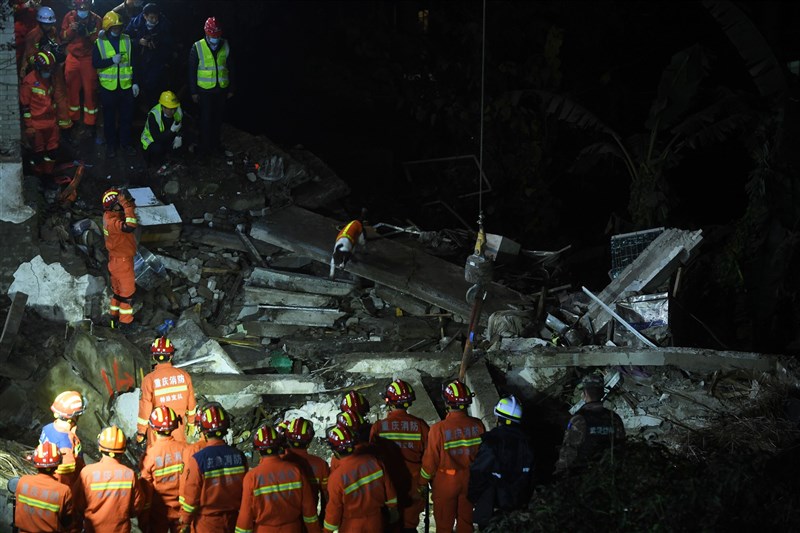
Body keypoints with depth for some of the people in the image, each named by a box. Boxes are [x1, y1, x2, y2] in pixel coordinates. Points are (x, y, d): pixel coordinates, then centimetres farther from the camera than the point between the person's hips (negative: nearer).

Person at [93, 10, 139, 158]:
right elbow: (95, 63, -10)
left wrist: (135, 82, 3)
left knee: (126, 117, 9)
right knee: (109, 118, 7)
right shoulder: (100, 43, -4)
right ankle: (111, 145, 19)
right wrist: (112, 60, -23)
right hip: (108, 86, -2)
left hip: (126, 86, 2)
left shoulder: (127, 40, 3)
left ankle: (125, 143, 23)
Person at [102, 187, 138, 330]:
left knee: (118, 290, 22)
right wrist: (126, 205, -42)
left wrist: (130, 206, -8)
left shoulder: (111, 216, -2)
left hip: (116, 259, 9)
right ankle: (125, 323, 18)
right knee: (128, 292, 6)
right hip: (122, 262, -9)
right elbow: (130, 226, -48)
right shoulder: (112, 222, -31)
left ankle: (115, 318, 36)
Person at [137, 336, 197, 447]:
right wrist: (191, 423, 19)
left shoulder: (150, 379, -16)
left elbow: (145, 408, -12)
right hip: (179, 429, 3)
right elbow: (191, 402, 4)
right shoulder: (184, 375, -6)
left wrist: (140, 432, -1)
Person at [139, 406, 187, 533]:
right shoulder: (184, 449, -14)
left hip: (159, 513, -1)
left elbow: (146, 490, -12)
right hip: (181, 510, 2)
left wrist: (142, 520, -1)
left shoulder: (150, 455, -19)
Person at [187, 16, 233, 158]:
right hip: (205, 90, -3)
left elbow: (230, 68, 9)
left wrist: (231, 88, 9)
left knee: (218, 119, 12)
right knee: (206, 120, 2)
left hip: (221, 89, 3)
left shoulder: (225, 46, 0)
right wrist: (193, 92, -4)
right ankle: (205, 148, 12)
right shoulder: (197, 48, -9)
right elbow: (192, 71, -3)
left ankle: (216, 145, 25)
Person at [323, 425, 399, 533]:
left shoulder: (337, 477, -25)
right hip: (375, 524, 4)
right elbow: (388, 487, -2)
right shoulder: (373, 461, -15)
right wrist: (393, 509, 14)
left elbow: (334, 509, -16)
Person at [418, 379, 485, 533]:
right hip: (470, 480, 3)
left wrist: (423, 482, 1)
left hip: (446, 481, -3)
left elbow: (431, 459, -14)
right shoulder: (477, 425, -12)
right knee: (466, 520, 18)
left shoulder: (439, 429, -22)